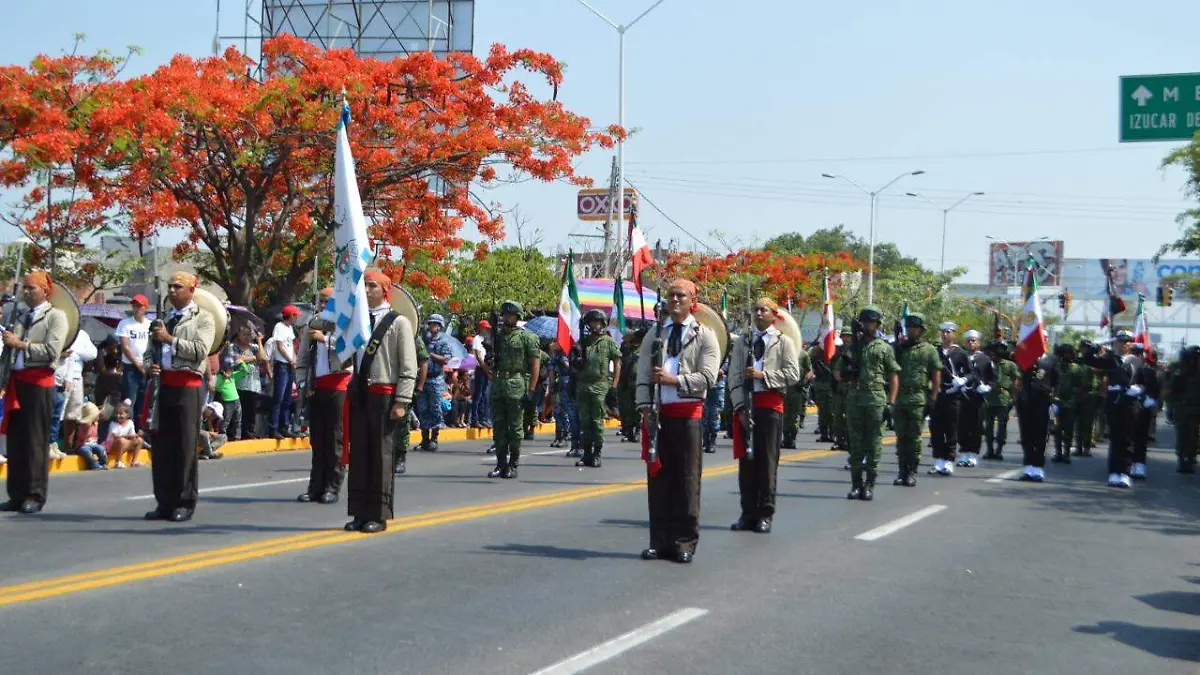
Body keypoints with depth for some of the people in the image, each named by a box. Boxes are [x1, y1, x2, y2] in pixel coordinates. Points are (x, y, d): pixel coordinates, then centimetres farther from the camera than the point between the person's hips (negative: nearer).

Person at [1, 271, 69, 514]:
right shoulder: (23, 317, 18)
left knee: (35, 440, -3)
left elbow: (52, 351, -15)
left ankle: (35, 496, 2)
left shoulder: (56, 316, -2)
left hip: (39, 382, -7)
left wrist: (21, 344, -12)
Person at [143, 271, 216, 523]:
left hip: (188, 386, -6)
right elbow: (150, 352, 22)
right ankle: (164, 502, 13)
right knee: (160, 445, 5)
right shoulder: (163, 320, 21)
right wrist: (148, 366, 0)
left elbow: (200, 351, -13)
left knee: (185, 446, -4)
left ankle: (185, 503, 4)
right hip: (162, 385, 6)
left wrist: (170, 339, -12)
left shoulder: (203, 318, 2)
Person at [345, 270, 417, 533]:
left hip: (384, 394, -6)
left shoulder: (398, 322, -3)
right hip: (359, 393, 6)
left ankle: (379, 515, 5)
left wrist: (401, 402, -12)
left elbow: (409, 367, -7)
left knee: (381, 454, -1)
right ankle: (360, 513, 15)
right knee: (358, 453, 8)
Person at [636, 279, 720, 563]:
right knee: (658, 476, 4)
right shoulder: (654, 334, 13)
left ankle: (685, 542, 7)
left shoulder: (705, 335, 4)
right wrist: (646, 409, -5)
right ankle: (660, 541, 11)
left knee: (687, 478, -1)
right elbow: (643, 375, 6)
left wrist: (674, 379, -16)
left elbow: (708, 378, -7)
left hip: (687, 413, -3)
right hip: (657, 412, 3)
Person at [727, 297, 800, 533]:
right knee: (746, 460, 5)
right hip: (745, 405, 3)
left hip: (770, 404, -3)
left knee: (767, 461, -1)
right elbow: (734, 378, 5)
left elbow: (793, 375, -5)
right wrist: (740, 407, -6)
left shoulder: (784, 343, 6)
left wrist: (763, 375, -12)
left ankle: (765, 514, 5)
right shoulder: (742, 343, 13)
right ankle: (748, 513, 11)